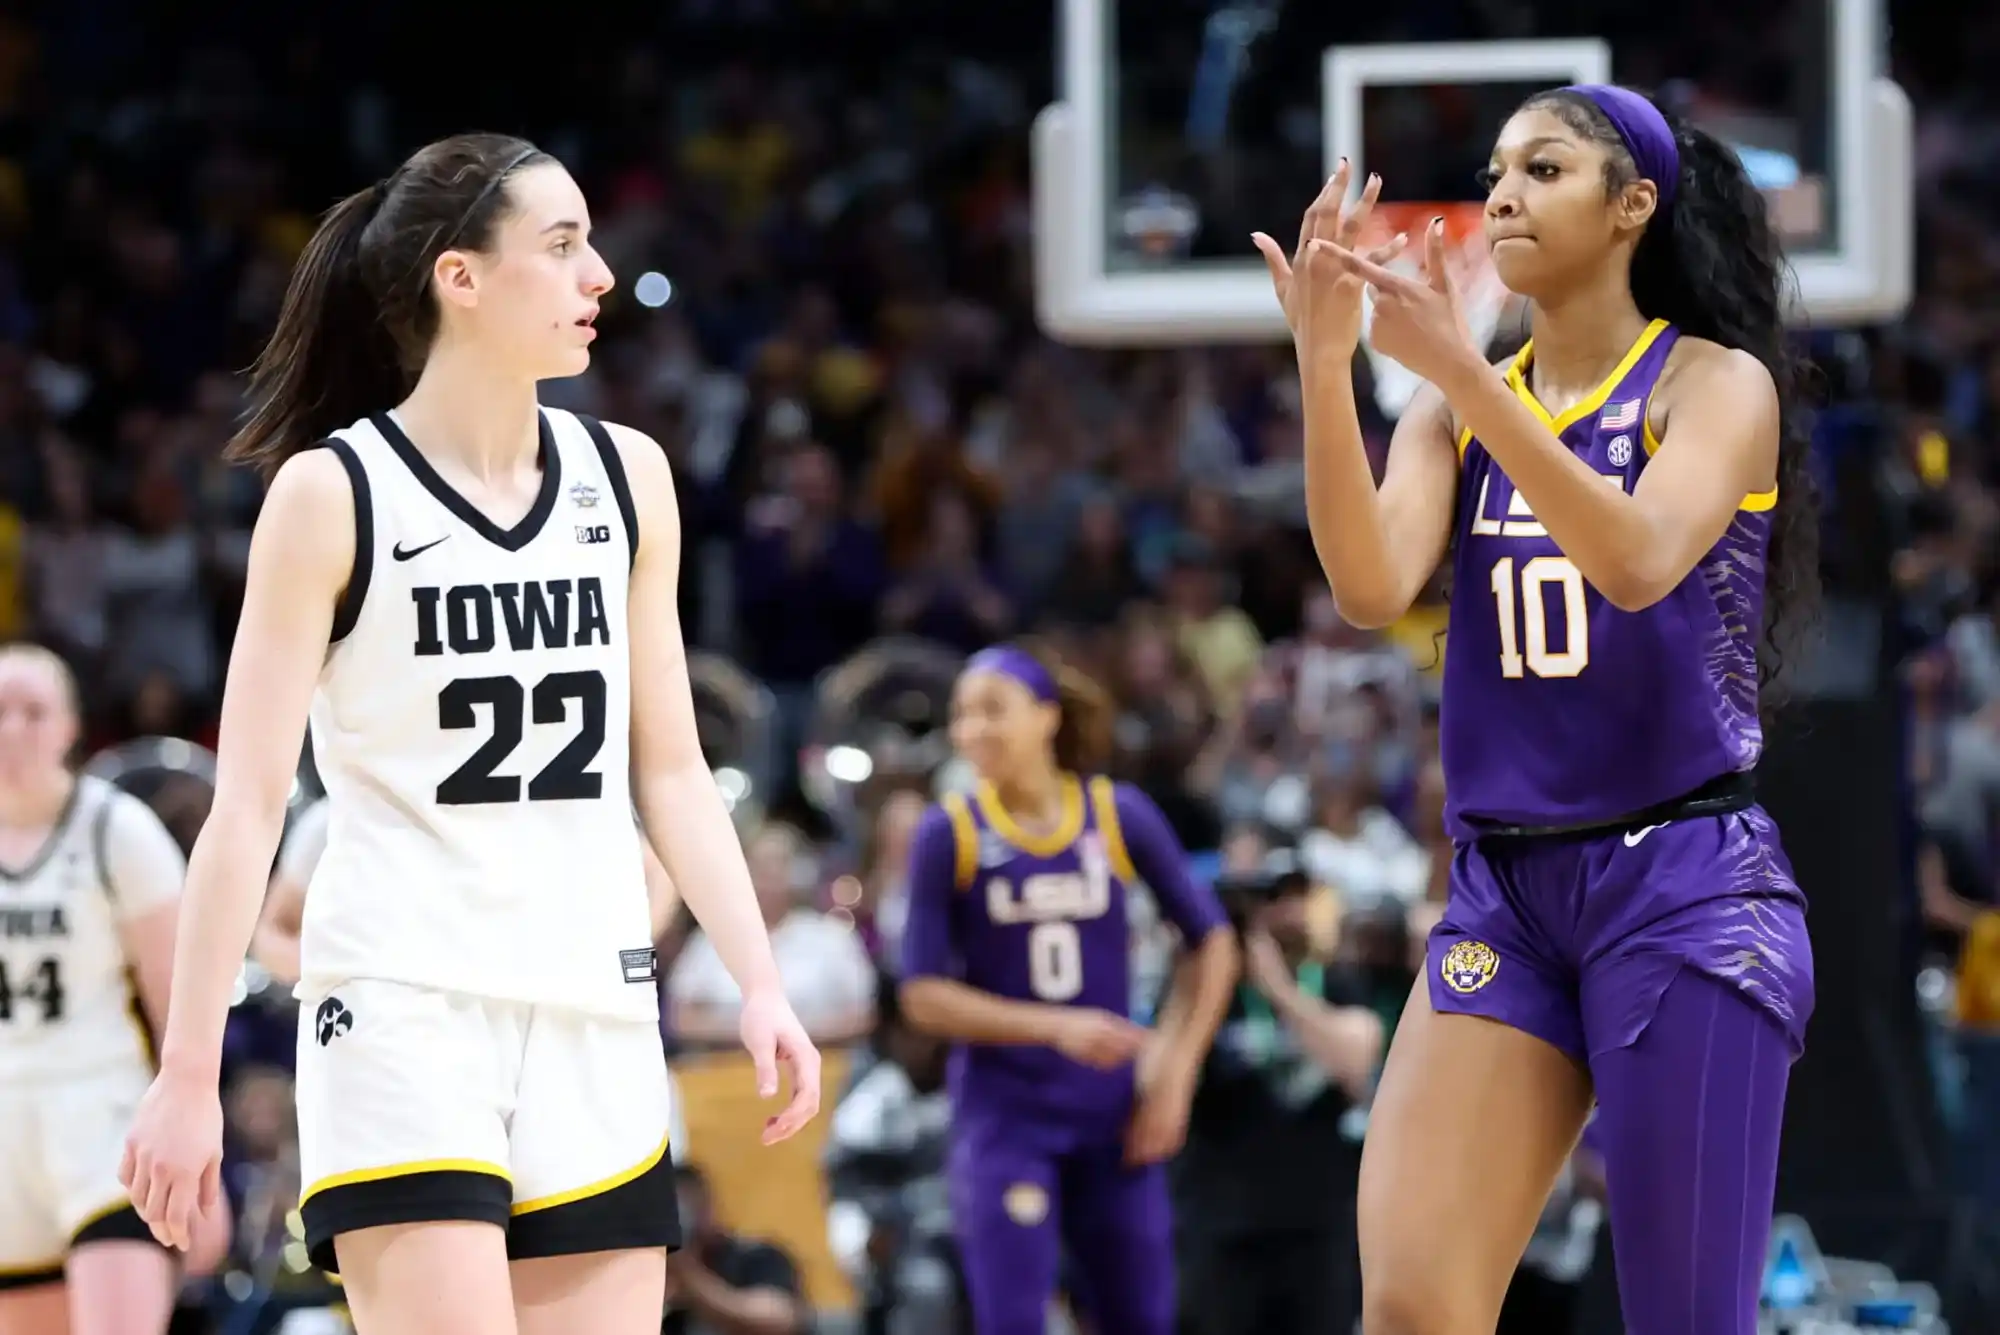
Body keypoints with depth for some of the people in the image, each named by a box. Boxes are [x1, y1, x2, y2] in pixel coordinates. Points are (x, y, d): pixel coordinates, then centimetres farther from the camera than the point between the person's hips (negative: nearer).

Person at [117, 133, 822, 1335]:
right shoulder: (333, 492, -5)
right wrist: (189, 1074, -8)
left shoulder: (627, 479, 10)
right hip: (404, 1010, -5)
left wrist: (761, 983, 5)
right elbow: (248, 803, -5)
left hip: (597, 1021, 5)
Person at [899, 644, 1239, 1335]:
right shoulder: (949, 834, -6)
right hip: (1003, 1116, -2)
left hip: (1113, 1116, 2)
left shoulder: (1119, 816, -1)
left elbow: (1212, 942, 8)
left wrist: (1176, 1069, 0)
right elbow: (923, 995, -8)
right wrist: (1057, 1028, -19)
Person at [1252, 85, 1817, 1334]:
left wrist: (1457, 366, -29)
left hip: (1684, 887, -4)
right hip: (1503, 889, 4)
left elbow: (1639, 561, -23)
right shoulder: (1461, 409, 10)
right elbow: (1373, 588, -7)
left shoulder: (1717, 382, -3)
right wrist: (1324, 361, -19)